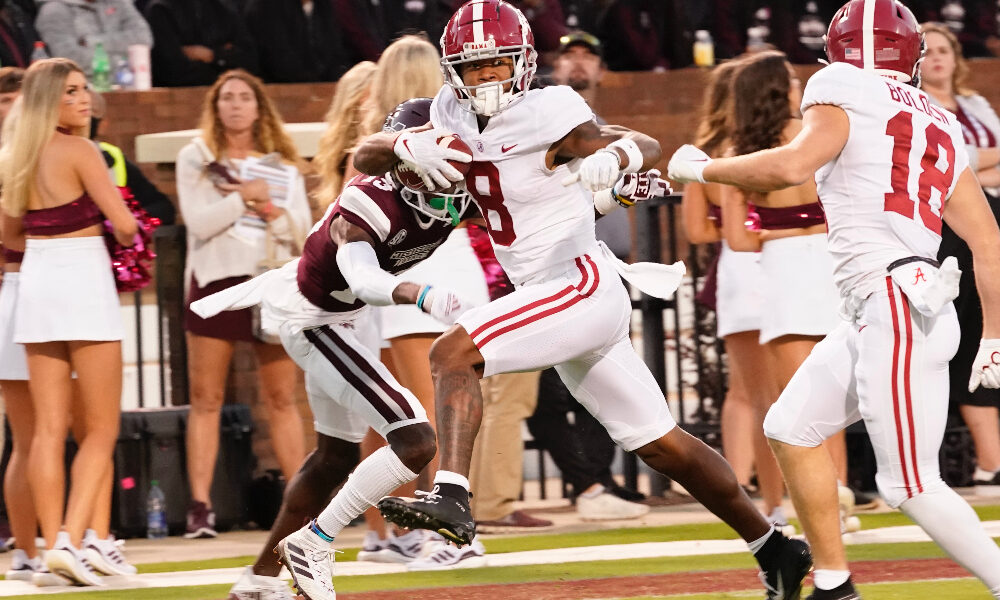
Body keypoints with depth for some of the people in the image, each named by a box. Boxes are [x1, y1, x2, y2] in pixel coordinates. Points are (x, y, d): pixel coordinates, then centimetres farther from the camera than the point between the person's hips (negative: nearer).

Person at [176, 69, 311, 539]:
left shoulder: (281, 160, 14)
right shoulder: (195, 158, 6)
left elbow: (302, 226, 6)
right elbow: (198, 222, -7)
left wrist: (267, 208, -11)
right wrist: (245, 196, -11)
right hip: (216, 281, -2)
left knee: (282, 399, 2)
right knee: (206, 399, -5)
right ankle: (200, 506, -7)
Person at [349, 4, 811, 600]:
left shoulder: (546, 116, -12)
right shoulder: (455, 118, 8)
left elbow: (646, 145, -8)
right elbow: (365, 157, 8)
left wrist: (610, 160, -30)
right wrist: (408, 145, -14)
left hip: (583, 284, -8)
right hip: (557, 302, 8)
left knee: (453, 353, -22)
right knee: (661, 444, 14)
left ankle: (452, 496, -34)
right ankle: (774, 547, 23)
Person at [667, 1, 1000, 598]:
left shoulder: (846, 89, -1)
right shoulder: (944, 128, 19)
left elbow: (793, 166, -17)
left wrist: (698, 168, -3)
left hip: (898, 308, -9)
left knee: (912, 487, -6)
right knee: (793, 429, 17)